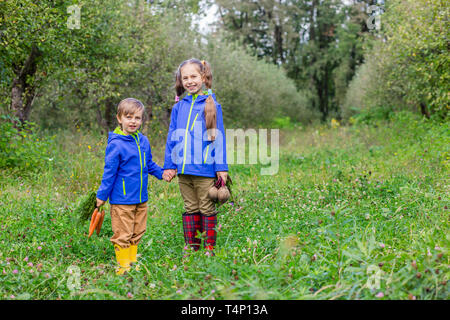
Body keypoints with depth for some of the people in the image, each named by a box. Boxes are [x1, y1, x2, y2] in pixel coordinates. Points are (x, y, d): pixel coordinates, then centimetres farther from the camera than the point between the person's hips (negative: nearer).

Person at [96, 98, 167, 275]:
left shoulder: (143, 141, 6)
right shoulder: (116, 144, -14)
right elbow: (109, 172, -10)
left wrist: (162, 172, 6)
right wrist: (102, 195, -6)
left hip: (141, 198, 7)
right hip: (122, 200, -7)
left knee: (137, 232, 15)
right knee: (123, 234, 1)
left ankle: (133, 262, 28)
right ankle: (123, 266, 13)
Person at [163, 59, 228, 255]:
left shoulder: (212, 105, -1)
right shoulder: (179, 107, 9)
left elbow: (218, 137, -2)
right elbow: (171, 137, 13)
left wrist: (221, 167, -5)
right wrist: (169, 165, 8)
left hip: (205, 168, -4)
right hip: (183, 168, 4)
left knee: (207, 209, 4)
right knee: (190, 208, 13)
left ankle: (209, 248, 13)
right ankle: (191, 246, 21)